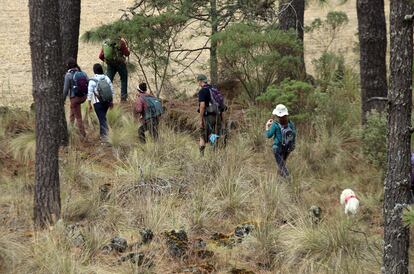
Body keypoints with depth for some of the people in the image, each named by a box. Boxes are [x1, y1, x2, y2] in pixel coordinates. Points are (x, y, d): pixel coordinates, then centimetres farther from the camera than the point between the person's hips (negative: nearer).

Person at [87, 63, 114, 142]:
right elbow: (111, 90, 7)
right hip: (106, 101, 4)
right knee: (103, 117, 21)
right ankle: (102, 134, 31)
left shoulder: (92, 80, -11)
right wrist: (111, 101, 16)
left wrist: (89, 104, -4)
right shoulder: (106, 78, 1)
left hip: (97, 102, -4)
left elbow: (90, 93, -10)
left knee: (102, 119, -2)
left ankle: (104, 137, -7)